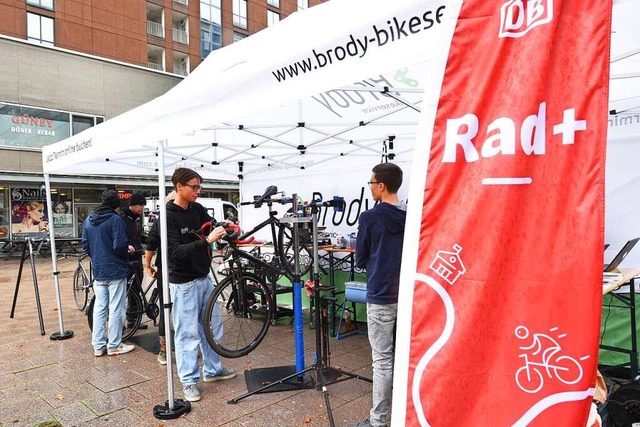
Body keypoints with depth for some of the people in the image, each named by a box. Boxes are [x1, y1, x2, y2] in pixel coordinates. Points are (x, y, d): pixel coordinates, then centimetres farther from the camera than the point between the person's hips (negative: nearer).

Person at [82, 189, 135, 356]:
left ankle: (98, 346, 17)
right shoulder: (115, 219, -14)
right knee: (116, 309, 2)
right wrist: (126, 253, 0)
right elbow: (119, 245, -20)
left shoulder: (88, 220, 9)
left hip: (98, 272, 7)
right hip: (116, 270, -7)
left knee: (99, 308, 11)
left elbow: (85, 246, 11)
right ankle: (114, 346, 10)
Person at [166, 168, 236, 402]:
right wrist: (206, 241, -33)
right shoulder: (168, 216, -16)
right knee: (187, 332, 3)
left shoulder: (197, 209, 5)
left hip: (204, 277, 8)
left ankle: (212, 370, 33)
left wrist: (225, 229, -8)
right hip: (184, 283, -7)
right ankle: (189, 380, 18)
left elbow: (212, 229, 15)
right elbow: (176, 252, -24)